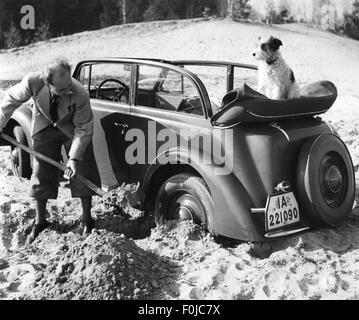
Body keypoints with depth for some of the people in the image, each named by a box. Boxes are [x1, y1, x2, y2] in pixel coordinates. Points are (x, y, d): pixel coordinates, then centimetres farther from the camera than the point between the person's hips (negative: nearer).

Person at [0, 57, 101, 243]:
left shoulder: (80, 95, -36)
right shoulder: (32, 82, -32)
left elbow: (83, 129, -24)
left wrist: (74, 158, -28)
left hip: (72, 128, -1)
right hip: (44, 128, 2)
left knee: (83, 174, -3)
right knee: (41, 175, 4)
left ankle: (87, 221, 14)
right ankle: (40, 222, 19)